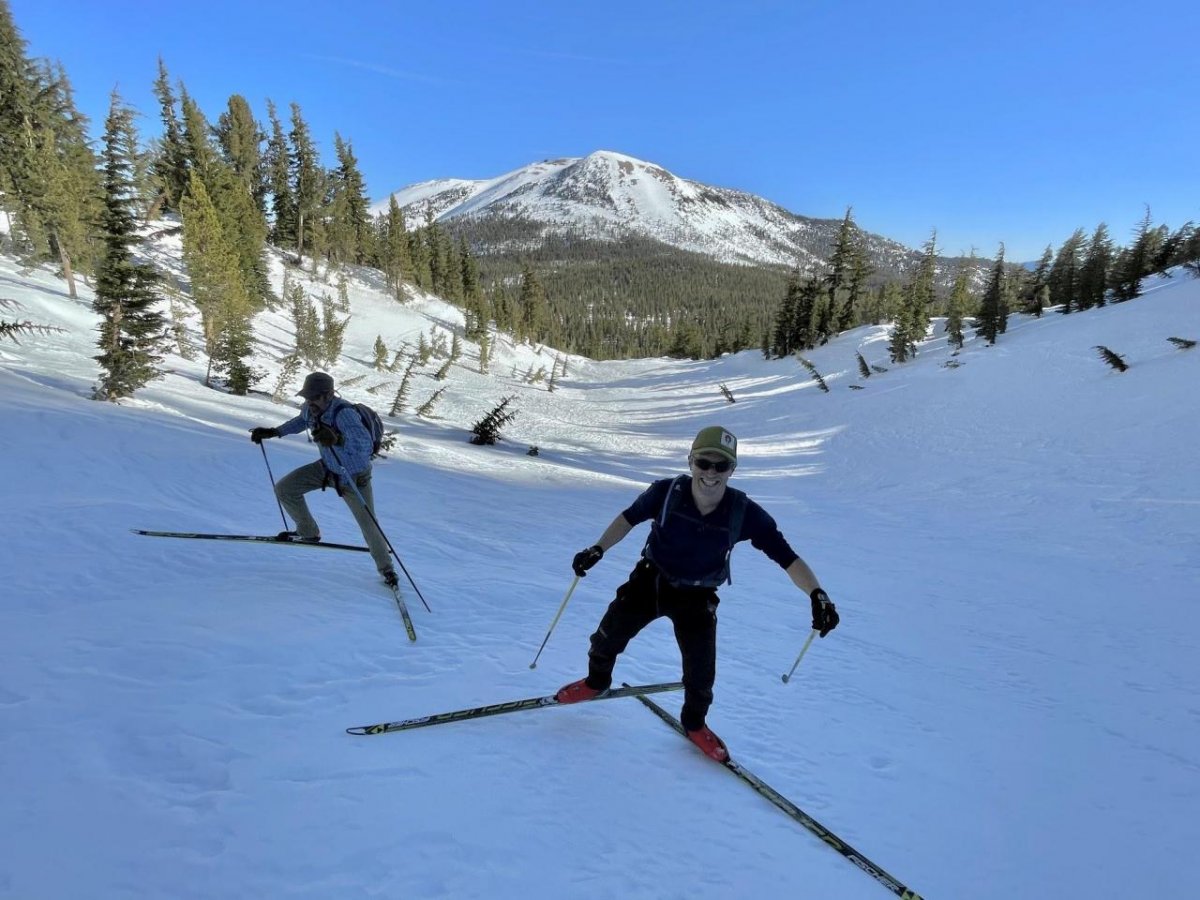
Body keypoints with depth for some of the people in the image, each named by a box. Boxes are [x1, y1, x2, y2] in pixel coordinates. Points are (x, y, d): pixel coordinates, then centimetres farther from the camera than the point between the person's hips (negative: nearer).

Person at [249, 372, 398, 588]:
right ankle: (308, 532, 25)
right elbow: (302, 421, 14)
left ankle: (386, 568, 23)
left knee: (369, 525, -2)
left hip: (354, 477, -7)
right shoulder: (311, 408, -13)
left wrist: (337, 439, -65)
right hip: (327, 468, 7)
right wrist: (273, 432, 10)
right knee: (284, 489, 2)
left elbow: (365, 444, -49)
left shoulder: (344, 413, -36)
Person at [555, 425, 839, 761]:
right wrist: (597, 550, -15)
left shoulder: (744, 513, -26)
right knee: (608, 637, 4)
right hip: (650, 580, 1)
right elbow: (629, 518, -8)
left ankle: (694, 723, 34)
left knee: (701, 670, -2)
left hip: (696, 597, 0)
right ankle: (597, 680, 41)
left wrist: (817, 594, -37)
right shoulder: (666, 492, -26)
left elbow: (786, 557, -23)